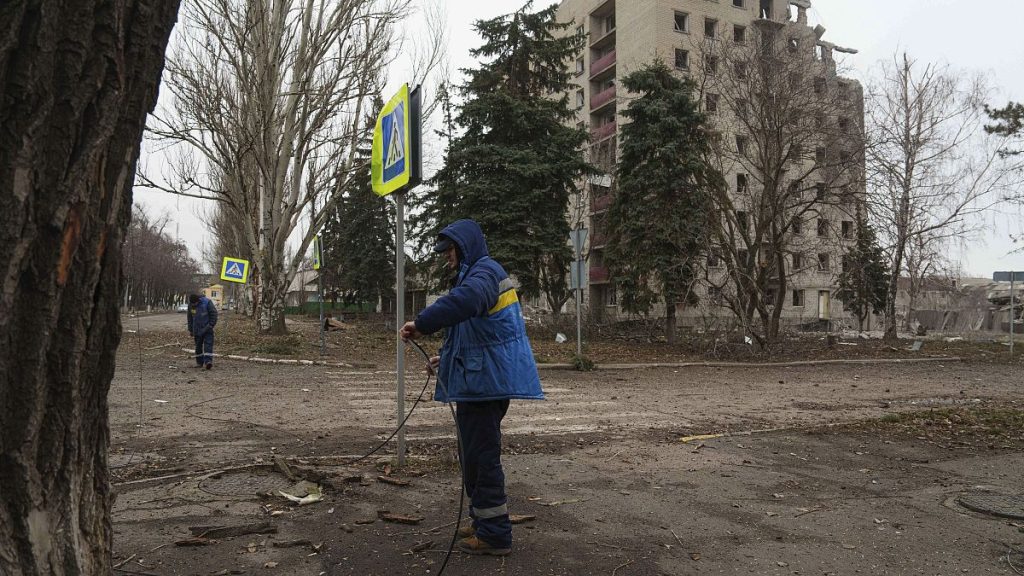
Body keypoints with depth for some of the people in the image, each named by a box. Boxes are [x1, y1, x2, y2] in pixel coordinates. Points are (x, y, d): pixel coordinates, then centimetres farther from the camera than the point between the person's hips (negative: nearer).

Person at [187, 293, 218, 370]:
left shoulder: (207, 302, -14)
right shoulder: (190, 305, 0)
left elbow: (214, 314, -10)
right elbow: (190, 318, 11)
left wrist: (211, 325, -14)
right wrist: (190, 330, 14)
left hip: (207, 329, -4)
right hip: (197, 330, 4)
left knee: (208, 344, -14)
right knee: (198, 346, 9)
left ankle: (208, 361, -21)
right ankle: (199, 363, 19)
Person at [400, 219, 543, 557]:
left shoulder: (484, 271, -13)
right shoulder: (475, 275, 21)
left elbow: (464, 301, -38)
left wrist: (422, 323, -33)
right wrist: (447, 359, 25)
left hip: (485, 381, -11)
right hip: (482, 378, 11)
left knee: (481, 455, -4)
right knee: (477, 454, 17)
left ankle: (495, 534, 5)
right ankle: (485, 524, 27)